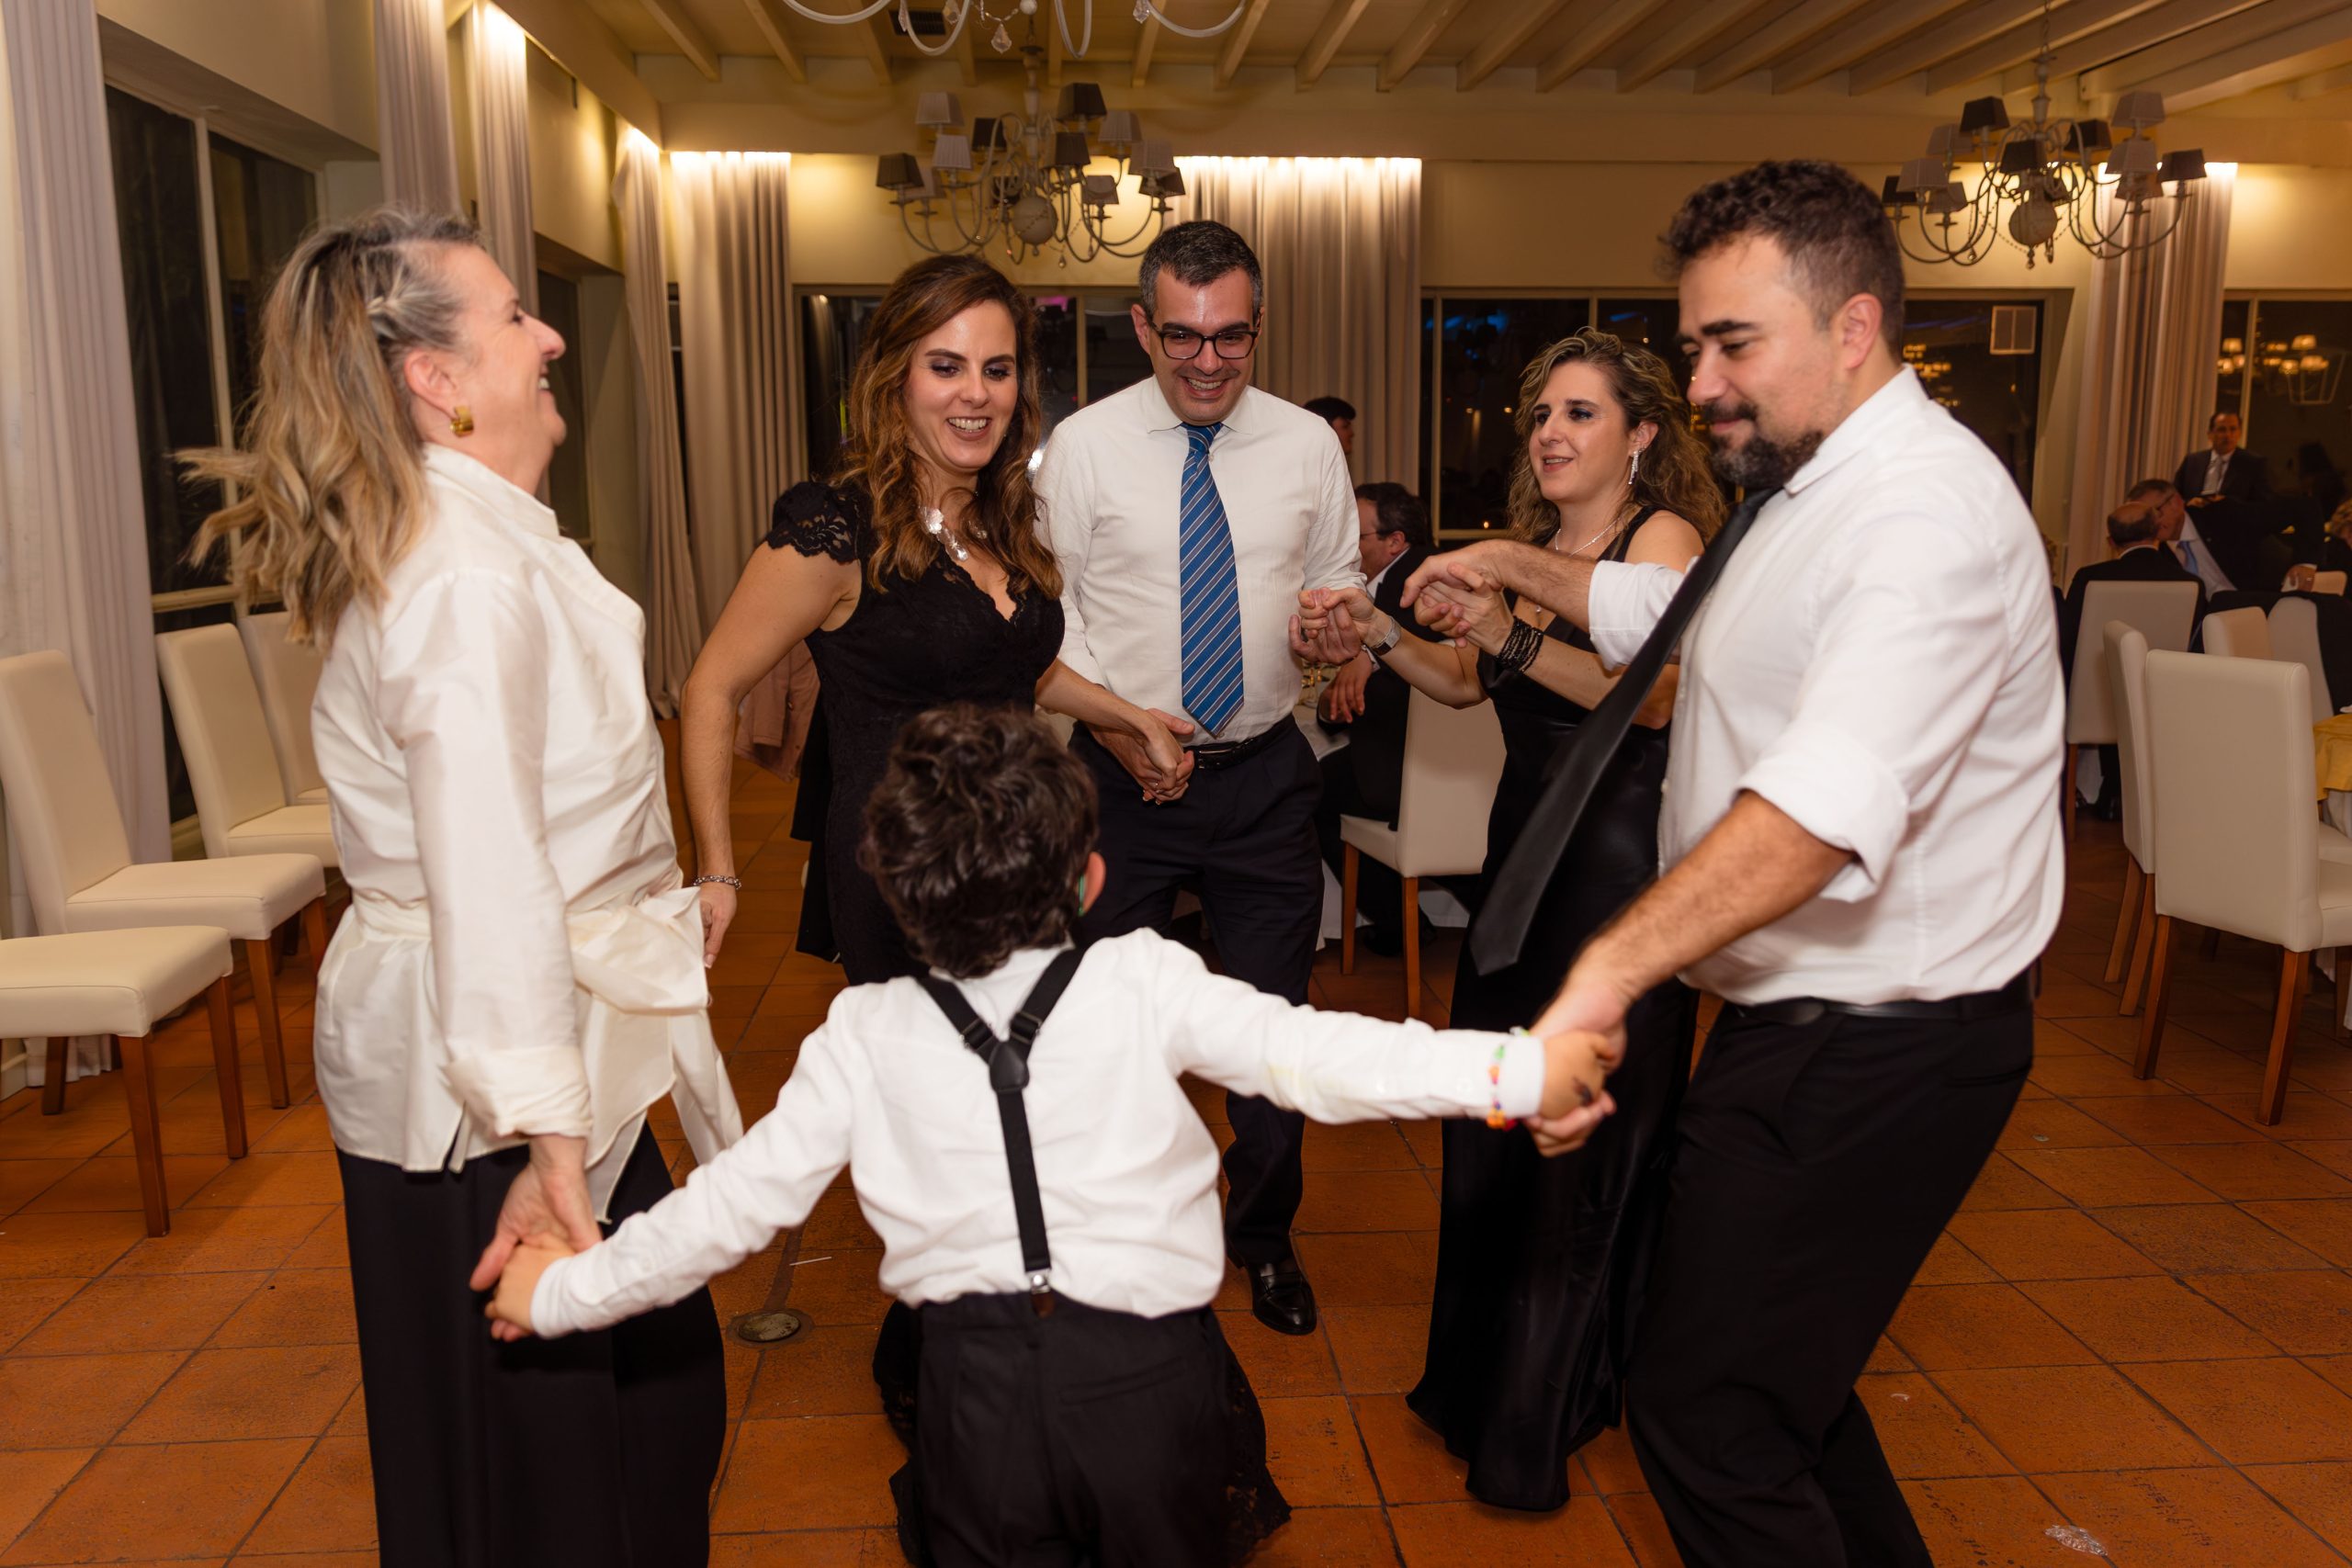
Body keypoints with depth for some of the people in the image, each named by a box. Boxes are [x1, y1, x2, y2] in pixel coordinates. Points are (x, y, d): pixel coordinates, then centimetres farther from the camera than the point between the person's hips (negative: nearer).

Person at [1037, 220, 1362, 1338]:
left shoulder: (1308, 445, 3)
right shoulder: (1083, 446, -4)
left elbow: (1340, 588, 10)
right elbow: (1046, 617, -1)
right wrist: (1117, 731, -12)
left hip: (1264, 773, 2)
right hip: (1121, 774, -2)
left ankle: (1264, 1235, 34)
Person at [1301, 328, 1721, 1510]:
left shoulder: (1663, 535, -9)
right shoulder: (1532, 547, 14)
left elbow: (1652, 694, -25)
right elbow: (1465, 685, 18)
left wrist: (1513, 636, -34)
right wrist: (1383, 636, 3)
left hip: (1618, 857, -7)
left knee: (1588, 1132, 2)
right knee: (1493, 1113, 14)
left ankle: (1548, 1415, 18)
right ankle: (1489, 1374, 33)